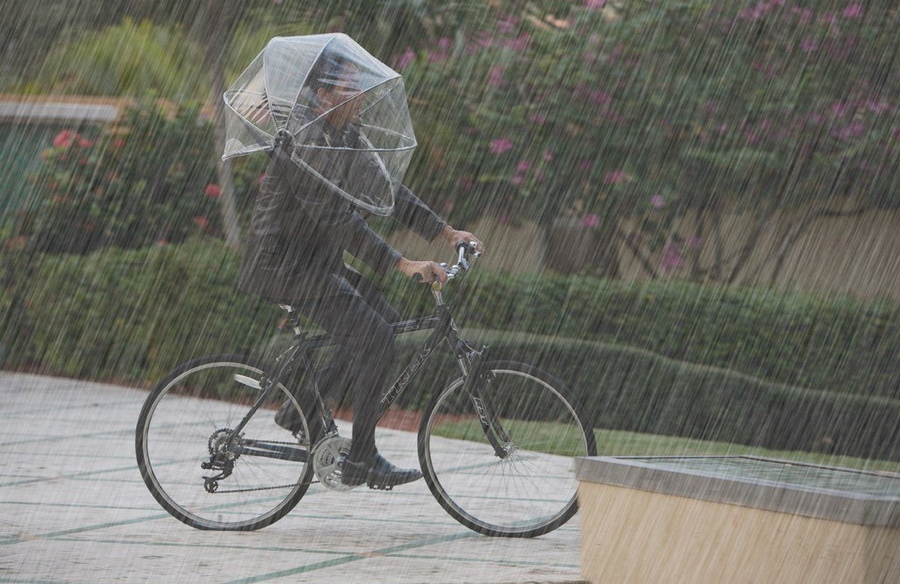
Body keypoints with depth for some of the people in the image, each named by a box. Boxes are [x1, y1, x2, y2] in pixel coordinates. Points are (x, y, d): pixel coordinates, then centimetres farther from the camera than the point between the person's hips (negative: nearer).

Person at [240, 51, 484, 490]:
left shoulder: (343, 135, 9)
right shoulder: (305, 141, -21)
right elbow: (336, 217, -28)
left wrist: (445, 232, 7)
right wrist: (402, 264, -31)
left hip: (317, 260, 10)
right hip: (285, 264, -10)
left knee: (386, 320, 6)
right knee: (375, 336, -15)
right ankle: (361, 461, -9)